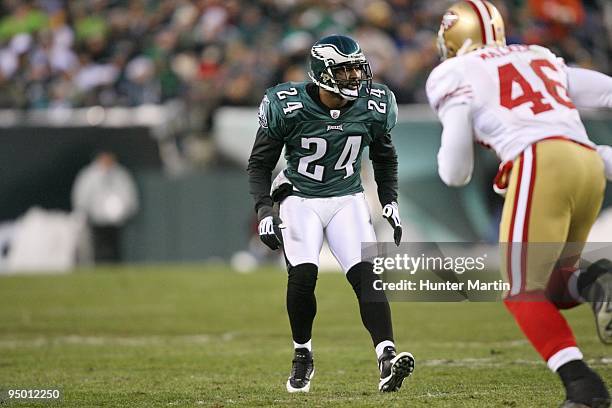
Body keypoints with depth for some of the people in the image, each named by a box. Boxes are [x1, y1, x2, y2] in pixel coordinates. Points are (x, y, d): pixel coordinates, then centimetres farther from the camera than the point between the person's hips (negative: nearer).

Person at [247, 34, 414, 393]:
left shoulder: (372, 107, -6)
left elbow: (385, 158, 13)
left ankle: (387, 360, -24)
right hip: (301, 199, -2)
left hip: (347, 199, 2)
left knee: (367, 275, -16)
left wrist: (390, 203, 5)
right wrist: (264, 210, -16)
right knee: (303, 274, -20)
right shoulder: (288, 107, -16)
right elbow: (259, 164, -5)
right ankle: (302, 357, 3)